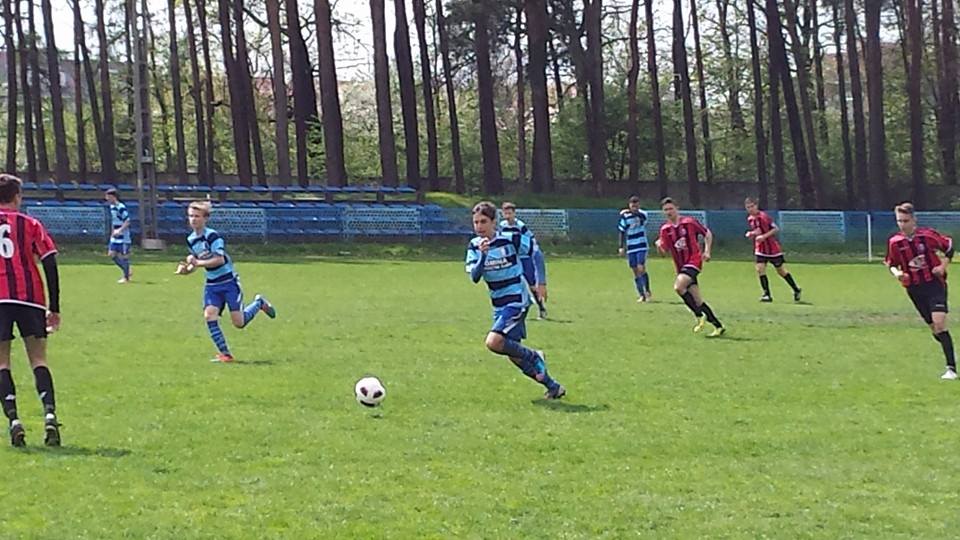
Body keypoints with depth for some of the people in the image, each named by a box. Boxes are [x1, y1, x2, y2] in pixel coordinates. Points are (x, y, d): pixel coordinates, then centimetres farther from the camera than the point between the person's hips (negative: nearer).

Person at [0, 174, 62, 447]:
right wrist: (54, 308, 6)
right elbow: (50, 265, 3)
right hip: (30, 296, 0)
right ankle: (50, 413, -15)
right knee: (38, 359, 5)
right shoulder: (30, 224, 10)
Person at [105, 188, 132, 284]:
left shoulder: (121, 207, -17)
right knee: (111, 254, 6)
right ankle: (127, 271, 20)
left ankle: (126, 277, 10)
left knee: (123, 256, -2)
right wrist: (112, 232, 21)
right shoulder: (112, 207, 11)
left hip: (123, 237, -9)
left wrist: (119, 230, -28)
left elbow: (127, 222, -20)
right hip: (115, 237, 9)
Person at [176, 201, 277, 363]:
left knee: (239, 323, -7)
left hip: (229, 281, -6)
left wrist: (198, 263, -27)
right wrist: (187, 268, -2)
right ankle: (225, 354, -8)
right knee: (209, 315, -15)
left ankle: (259, 303, 24)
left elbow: (220, 259, -25)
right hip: (212, 284, 6)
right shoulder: (190, 240, 6)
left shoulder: (212, 236, -18)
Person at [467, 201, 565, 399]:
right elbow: (474, 277, -13)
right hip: (499, 304, 6)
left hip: (517, 300, -6)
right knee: (513, 354, 8)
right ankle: (553, 387, 20)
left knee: (494, 342, -24)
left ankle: (534, 357, -2)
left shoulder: (510, 240, -13)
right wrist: (483, 255, -28)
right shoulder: (474, 246, -1)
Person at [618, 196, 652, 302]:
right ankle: (642, 295, 11)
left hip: (641, 246, -1)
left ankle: (648, 291, 4)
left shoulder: (643, 214, -4)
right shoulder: (625, 216, -4)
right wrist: (621, 247, -1)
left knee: (641, 268, -13)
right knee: (635, 271, 4)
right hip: (630, 247, 1)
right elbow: (622, 232, 2)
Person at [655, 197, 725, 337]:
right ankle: (718, 326, 12)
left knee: (678, 286, -27)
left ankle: (700, 316, -14)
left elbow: (707, 234, 5)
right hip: (681, 266, 6)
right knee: (697, 300, 3)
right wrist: (660, 245, -14)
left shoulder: (689, 222, -5)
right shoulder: (665, 229, 6)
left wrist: (707, 251, -5)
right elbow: (664, 250, 8)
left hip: (694, 261, -6)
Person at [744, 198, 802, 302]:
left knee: (780, 270, 7)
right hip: (760, 249, 5)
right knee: (760, 269, -13)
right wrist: (750, 234, -6)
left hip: (772, 248, -5)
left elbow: (776, 229, -17)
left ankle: (796, 290, 24)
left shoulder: (763, 216, -17)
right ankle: (767, 294, -8)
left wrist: (764, 236, -26)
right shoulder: (750, 219, 4)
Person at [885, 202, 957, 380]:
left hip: (935, 283, -4)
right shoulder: (894, 242, -4)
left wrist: (943, 266, -7)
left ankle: (951, 368, -17)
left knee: (939, 323, -18)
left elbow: (949, 246, 4)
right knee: (934, 328, 5)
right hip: (914, 288, 4)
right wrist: (896, 272, -11)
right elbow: (891, 263, 10)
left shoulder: (927, 235, -11)